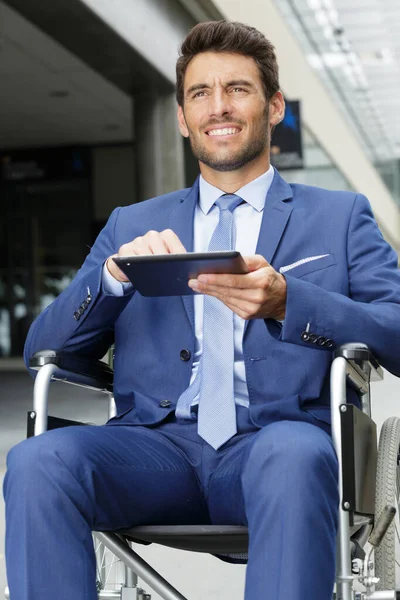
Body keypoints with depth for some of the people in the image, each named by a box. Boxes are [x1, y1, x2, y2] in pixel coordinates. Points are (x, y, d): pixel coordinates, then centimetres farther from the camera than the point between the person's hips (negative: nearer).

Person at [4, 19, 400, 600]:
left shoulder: (341, 217, 18)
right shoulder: (133, 225, 24)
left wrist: (286, 301, -16)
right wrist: (114, 271, -6)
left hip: (278, 438, -2)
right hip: (158, 442, 2)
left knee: (293, 456, -38)